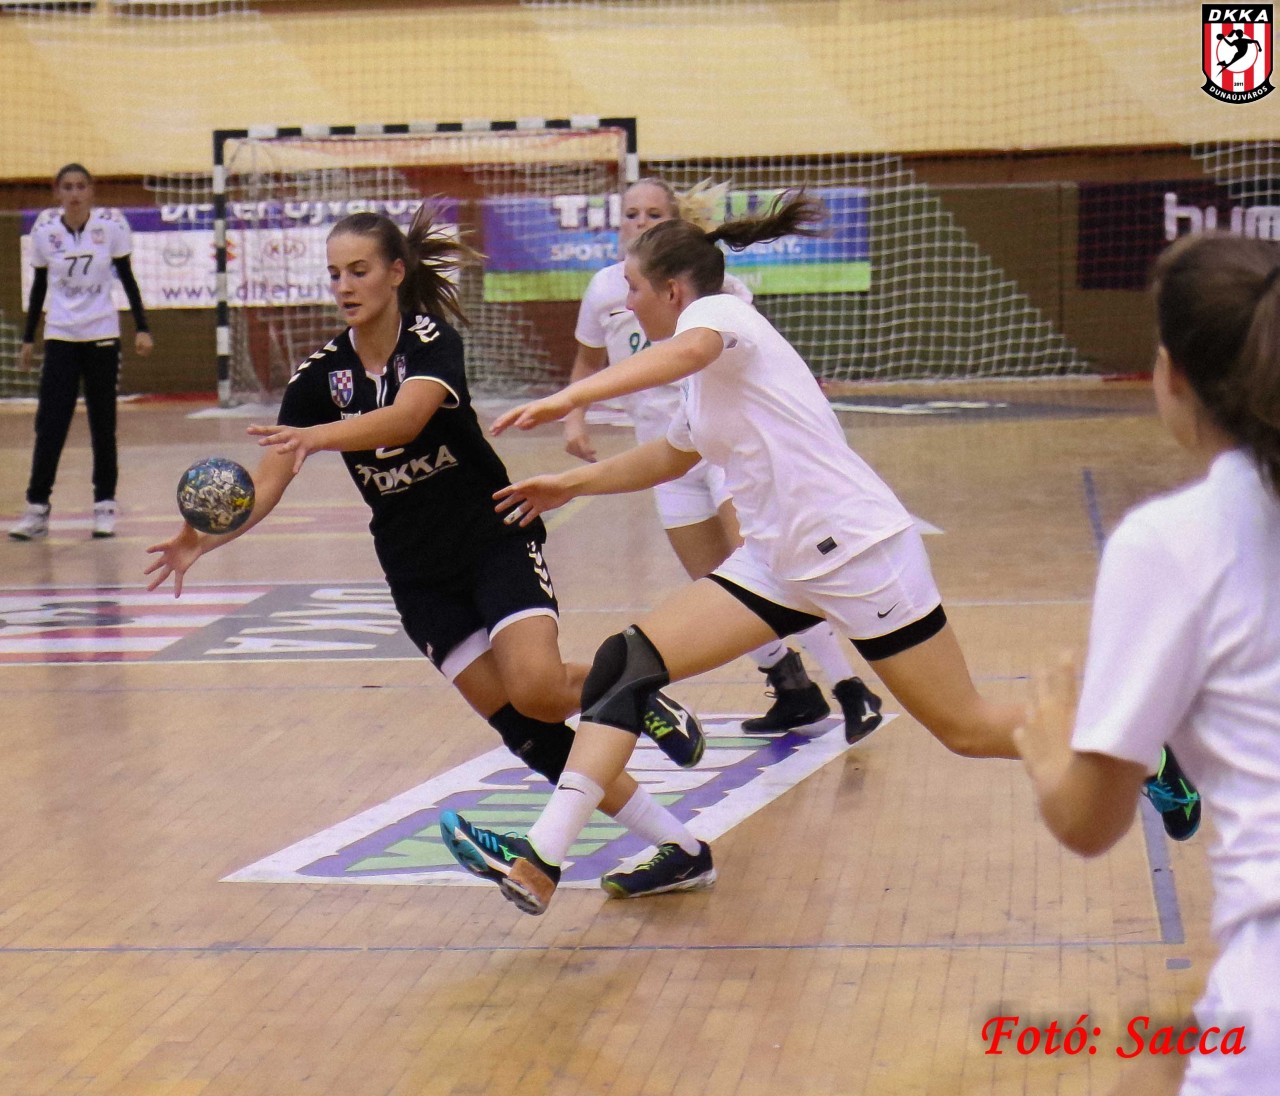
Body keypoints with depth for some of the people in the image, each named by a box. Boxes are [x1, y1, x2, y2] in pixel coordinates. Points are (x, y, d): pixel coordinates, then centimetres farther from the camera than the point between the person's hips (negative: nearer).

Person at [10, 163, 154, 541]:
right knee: (49, 424, -5)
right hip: (60, 337, 0)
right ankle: (37, 506, 0)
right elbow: (39, 286, 7)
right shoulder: (44, 230, -3)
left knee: (103, 424, 6)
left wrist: (141, 328, -3)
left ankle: (105, 504, 14)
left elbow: (127, 278, 2)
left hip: (102, 335, 0)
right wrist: (28, 339, 9)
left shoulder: (111, 225, -7)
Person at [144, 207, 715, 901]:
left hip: (497, 539, -4)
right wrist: (205, 537, -29)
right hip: (419, 575, 4)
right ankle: (680, 849, 2)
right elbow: (266, 485, -9)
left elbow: (408, 417, -34)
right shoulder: (320, 375, -2)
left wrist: (316, 436, -51)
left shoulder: (432, 339, -13)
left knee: (536, 690, -28)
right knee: (523, 730, -6)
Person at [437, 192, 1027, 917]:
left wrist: (568, 399, -47)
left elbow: (689, 350, -36)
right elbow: (671, 457, 36)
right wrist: (572, 484, 34)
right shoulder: (709, 381, 17)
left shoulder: (720, 311, -10)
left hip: (859, 549, -9)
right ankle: (538, 864, -14)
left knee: (968, 730, -3)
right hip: (781, 563, 9)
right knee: (628, 662, -7)